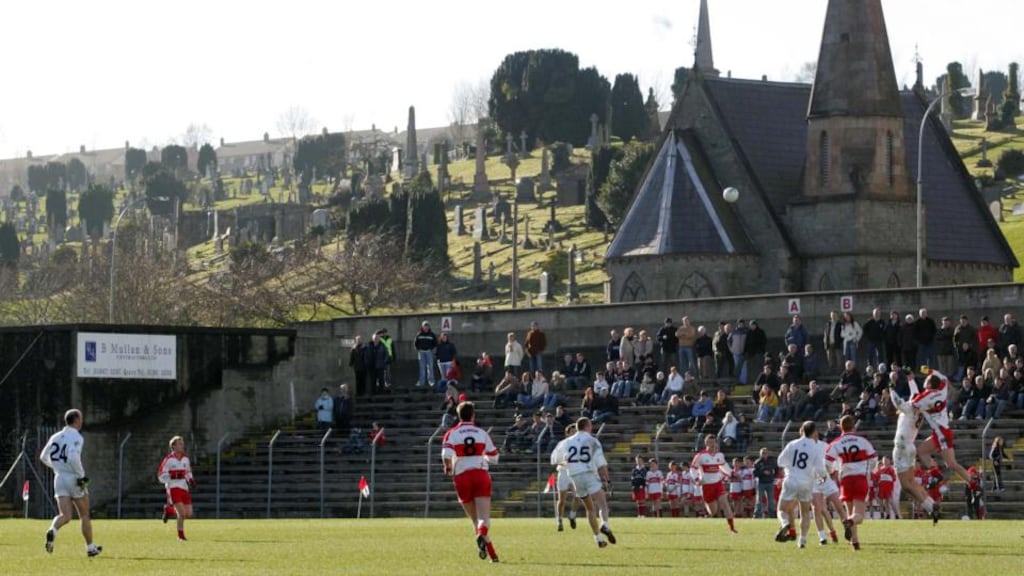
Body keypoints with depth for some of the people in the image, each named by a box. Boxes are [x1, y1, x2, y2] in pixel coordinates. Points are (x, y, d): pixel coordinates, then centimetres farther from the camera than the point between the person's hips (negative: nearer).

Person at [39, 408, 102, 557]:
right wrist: (82, 475, -17)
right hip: (74, 479, -5)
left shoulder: (56, 437, 9)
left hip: (59, 478, 5)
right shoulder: (76, 437, -12)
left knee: (65, 516, -1)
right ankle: (90, 547, 19)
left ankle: (52, 530, -31)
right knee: (84, 515, 12)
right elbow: (73, 457, -27)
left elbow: (43, 457, 16)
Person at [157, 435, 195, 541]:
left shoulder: (185, 459, 11)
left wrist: (191, 479, 5)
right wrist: (173, 476, -21)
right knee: (182, 513, -17)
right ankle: (181, 535, 2)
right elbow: (160, 476, -6)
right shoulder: (168, 460, -6)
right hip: (173, 488, -6)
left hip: (184, 489, 6)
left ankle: (169, 511, 28)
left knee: (188, 514, 1)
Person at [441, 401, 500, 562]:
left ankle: (492, 554, 9)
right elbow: (493, 458, 13)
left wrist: (448, 467, 4)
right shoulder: (482, 433, 9)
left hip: (462, 477, 0)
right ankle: (482, 535, -42)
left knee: (474, 518, 12)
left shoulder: (452, 434, 2)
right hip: (481, 475, 0)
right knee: (484, 517, -8)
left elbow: (446, 454, -15)